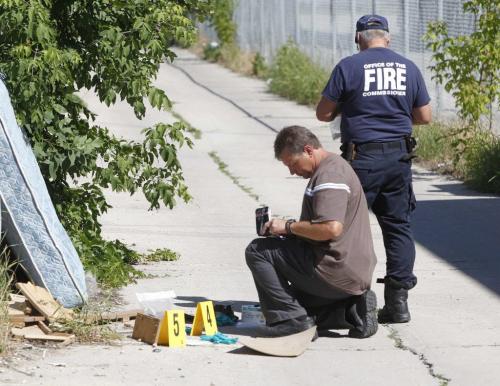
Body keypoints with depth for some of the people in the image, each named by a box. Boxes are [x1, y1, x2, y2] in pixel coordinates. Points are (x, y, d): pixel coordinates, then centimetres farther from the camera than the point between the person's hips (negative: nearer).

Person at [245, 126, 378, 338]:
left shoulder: (330, 174, -18)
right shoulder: (332, 167, 16)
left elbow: (331, 228, -29)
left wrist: (289, 227, -17)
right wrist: (292, 229, 10)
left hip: (336, 271, -11)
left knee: (257, 251, -9)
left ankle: (290, 317, -13)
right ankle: (353, 309, 9)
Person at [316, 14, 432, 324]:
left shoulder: (349, 67, -6)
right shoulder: (409, 68, 7)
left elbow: (323, 113, -3)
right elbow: (425, 116, 11)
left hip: (362, 159, -4)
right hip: (399, 158, 4)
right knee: (398, 226, 9)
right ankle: (398, 300, 6)